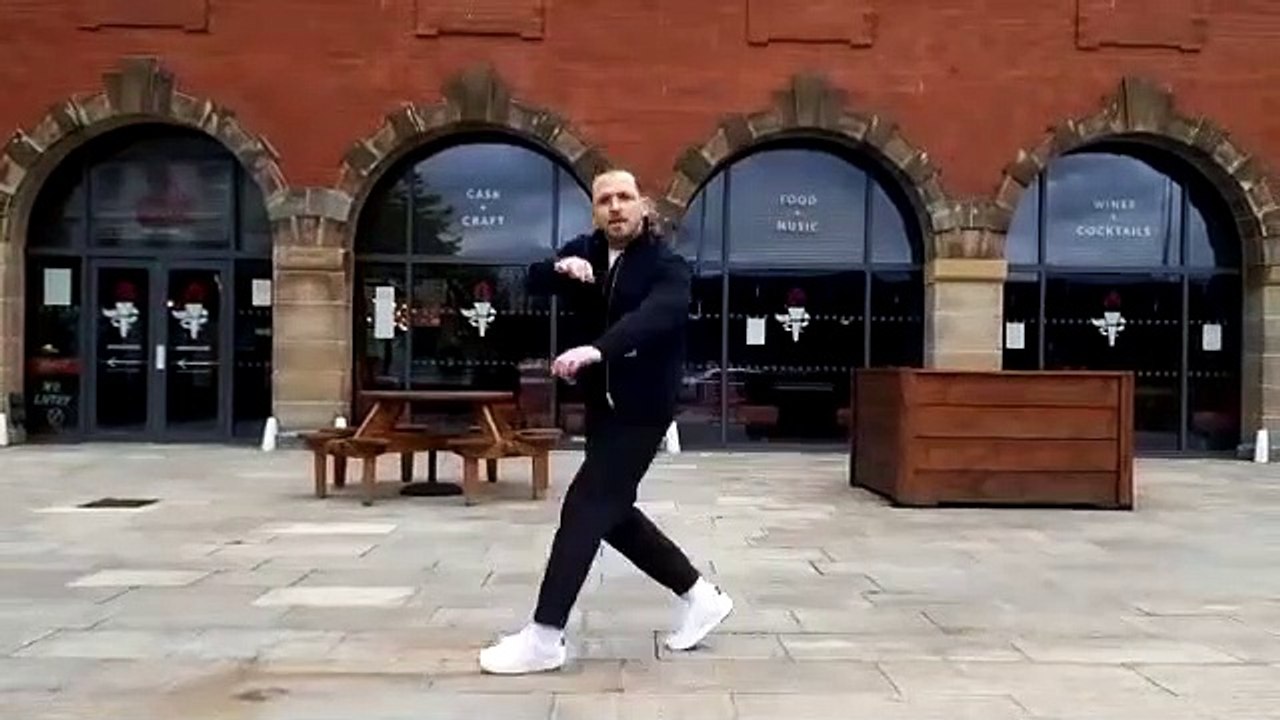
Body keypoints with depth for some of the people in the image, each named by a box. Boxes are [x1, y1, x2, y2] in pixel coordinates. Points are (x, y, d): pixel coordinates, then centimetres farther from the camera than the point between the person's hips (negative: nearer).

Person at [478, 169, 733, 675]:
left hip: (642, 409, -8)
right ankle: (700, 596, 29)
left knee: (585, 506, -12)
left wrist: (595, 349, -48)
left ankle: (544, 638, -4)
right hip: (602, 405, 8)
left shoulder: (667, 266, -13)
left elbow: (651, 318, -32)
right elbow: (533, 281, -2)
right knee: (612, 511, 13)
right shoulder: (587, 251, 7)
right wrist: (561, 267, -25)